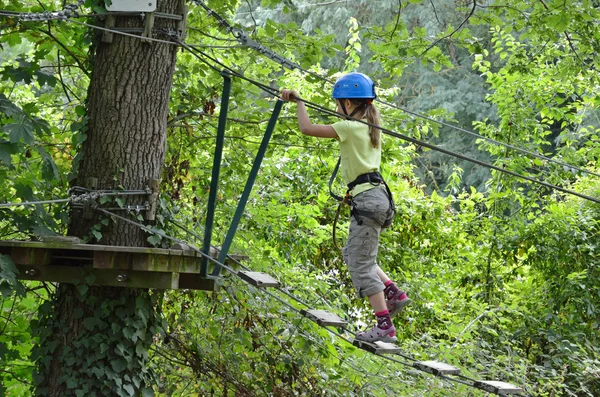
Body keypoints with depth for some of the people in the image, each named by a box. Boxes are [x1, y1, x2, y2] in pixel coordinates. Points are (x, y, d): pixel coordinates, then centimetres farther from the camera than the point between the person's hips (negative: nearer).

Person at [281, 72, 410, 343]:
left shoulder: (351, 127, -11)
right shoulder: (372, 126, 14)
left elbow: (307, 128, -12)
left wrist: (299, 102, 3)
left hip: (367, 199, -9)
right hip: (375, 196, 9)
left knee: (361, 264, -6)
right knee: (353, 255, 21)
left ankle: (385, 327, -7)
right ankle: (393, 293, 14)